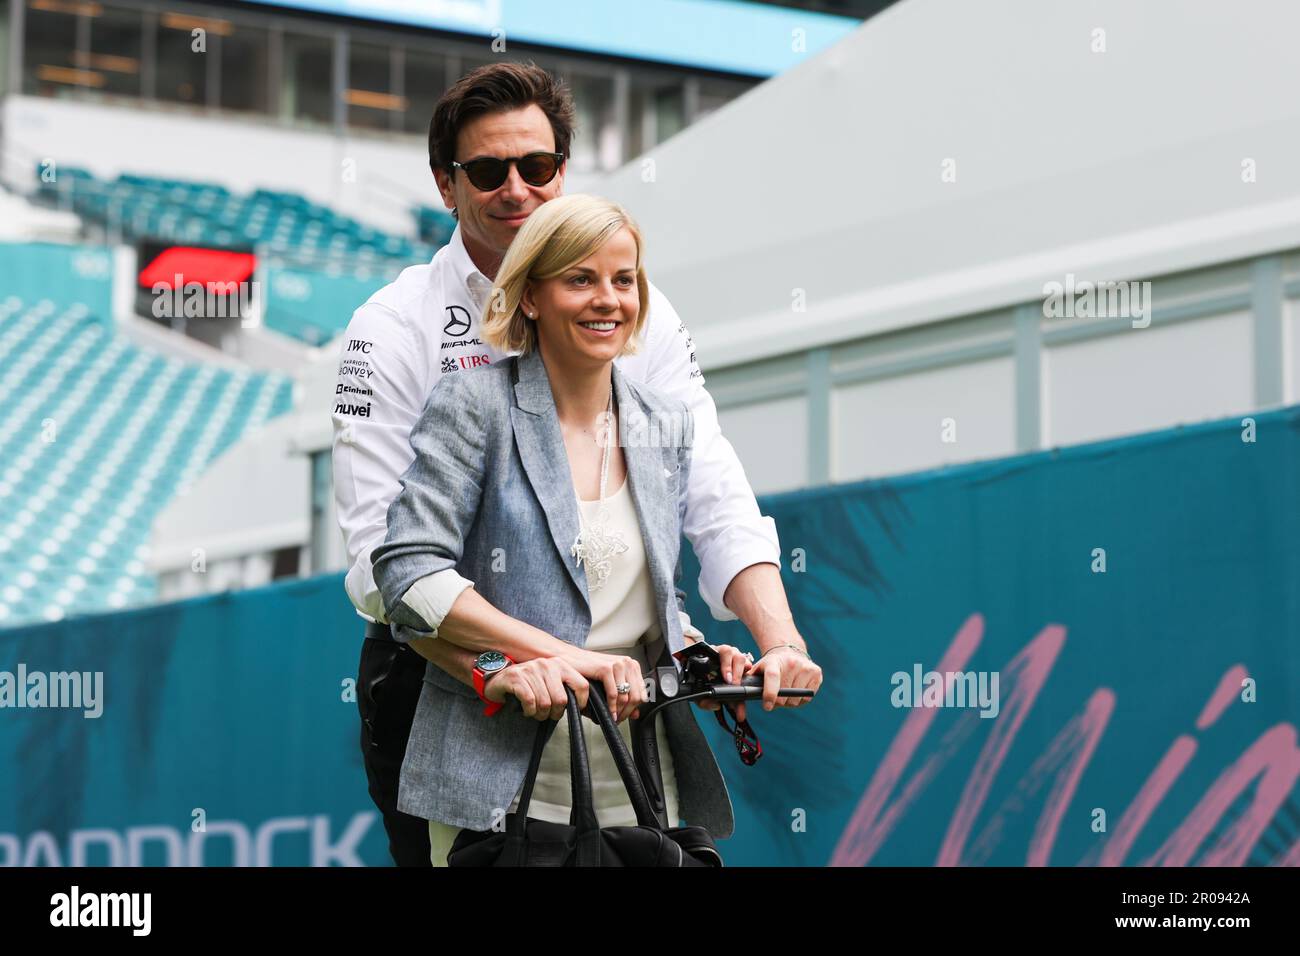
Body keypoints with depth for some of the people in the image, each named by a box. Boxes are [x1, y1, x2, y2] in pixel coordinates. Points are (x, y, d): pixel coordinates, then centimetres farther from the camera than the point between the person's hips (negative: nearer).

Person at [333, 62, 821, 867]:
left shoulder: (636, 312, 2)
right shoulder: (396, 329, -8)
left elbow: (716, 498, -6)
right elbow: (383, 555, -18)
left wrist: (781, 639, -24)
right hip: (439, 675, -3)